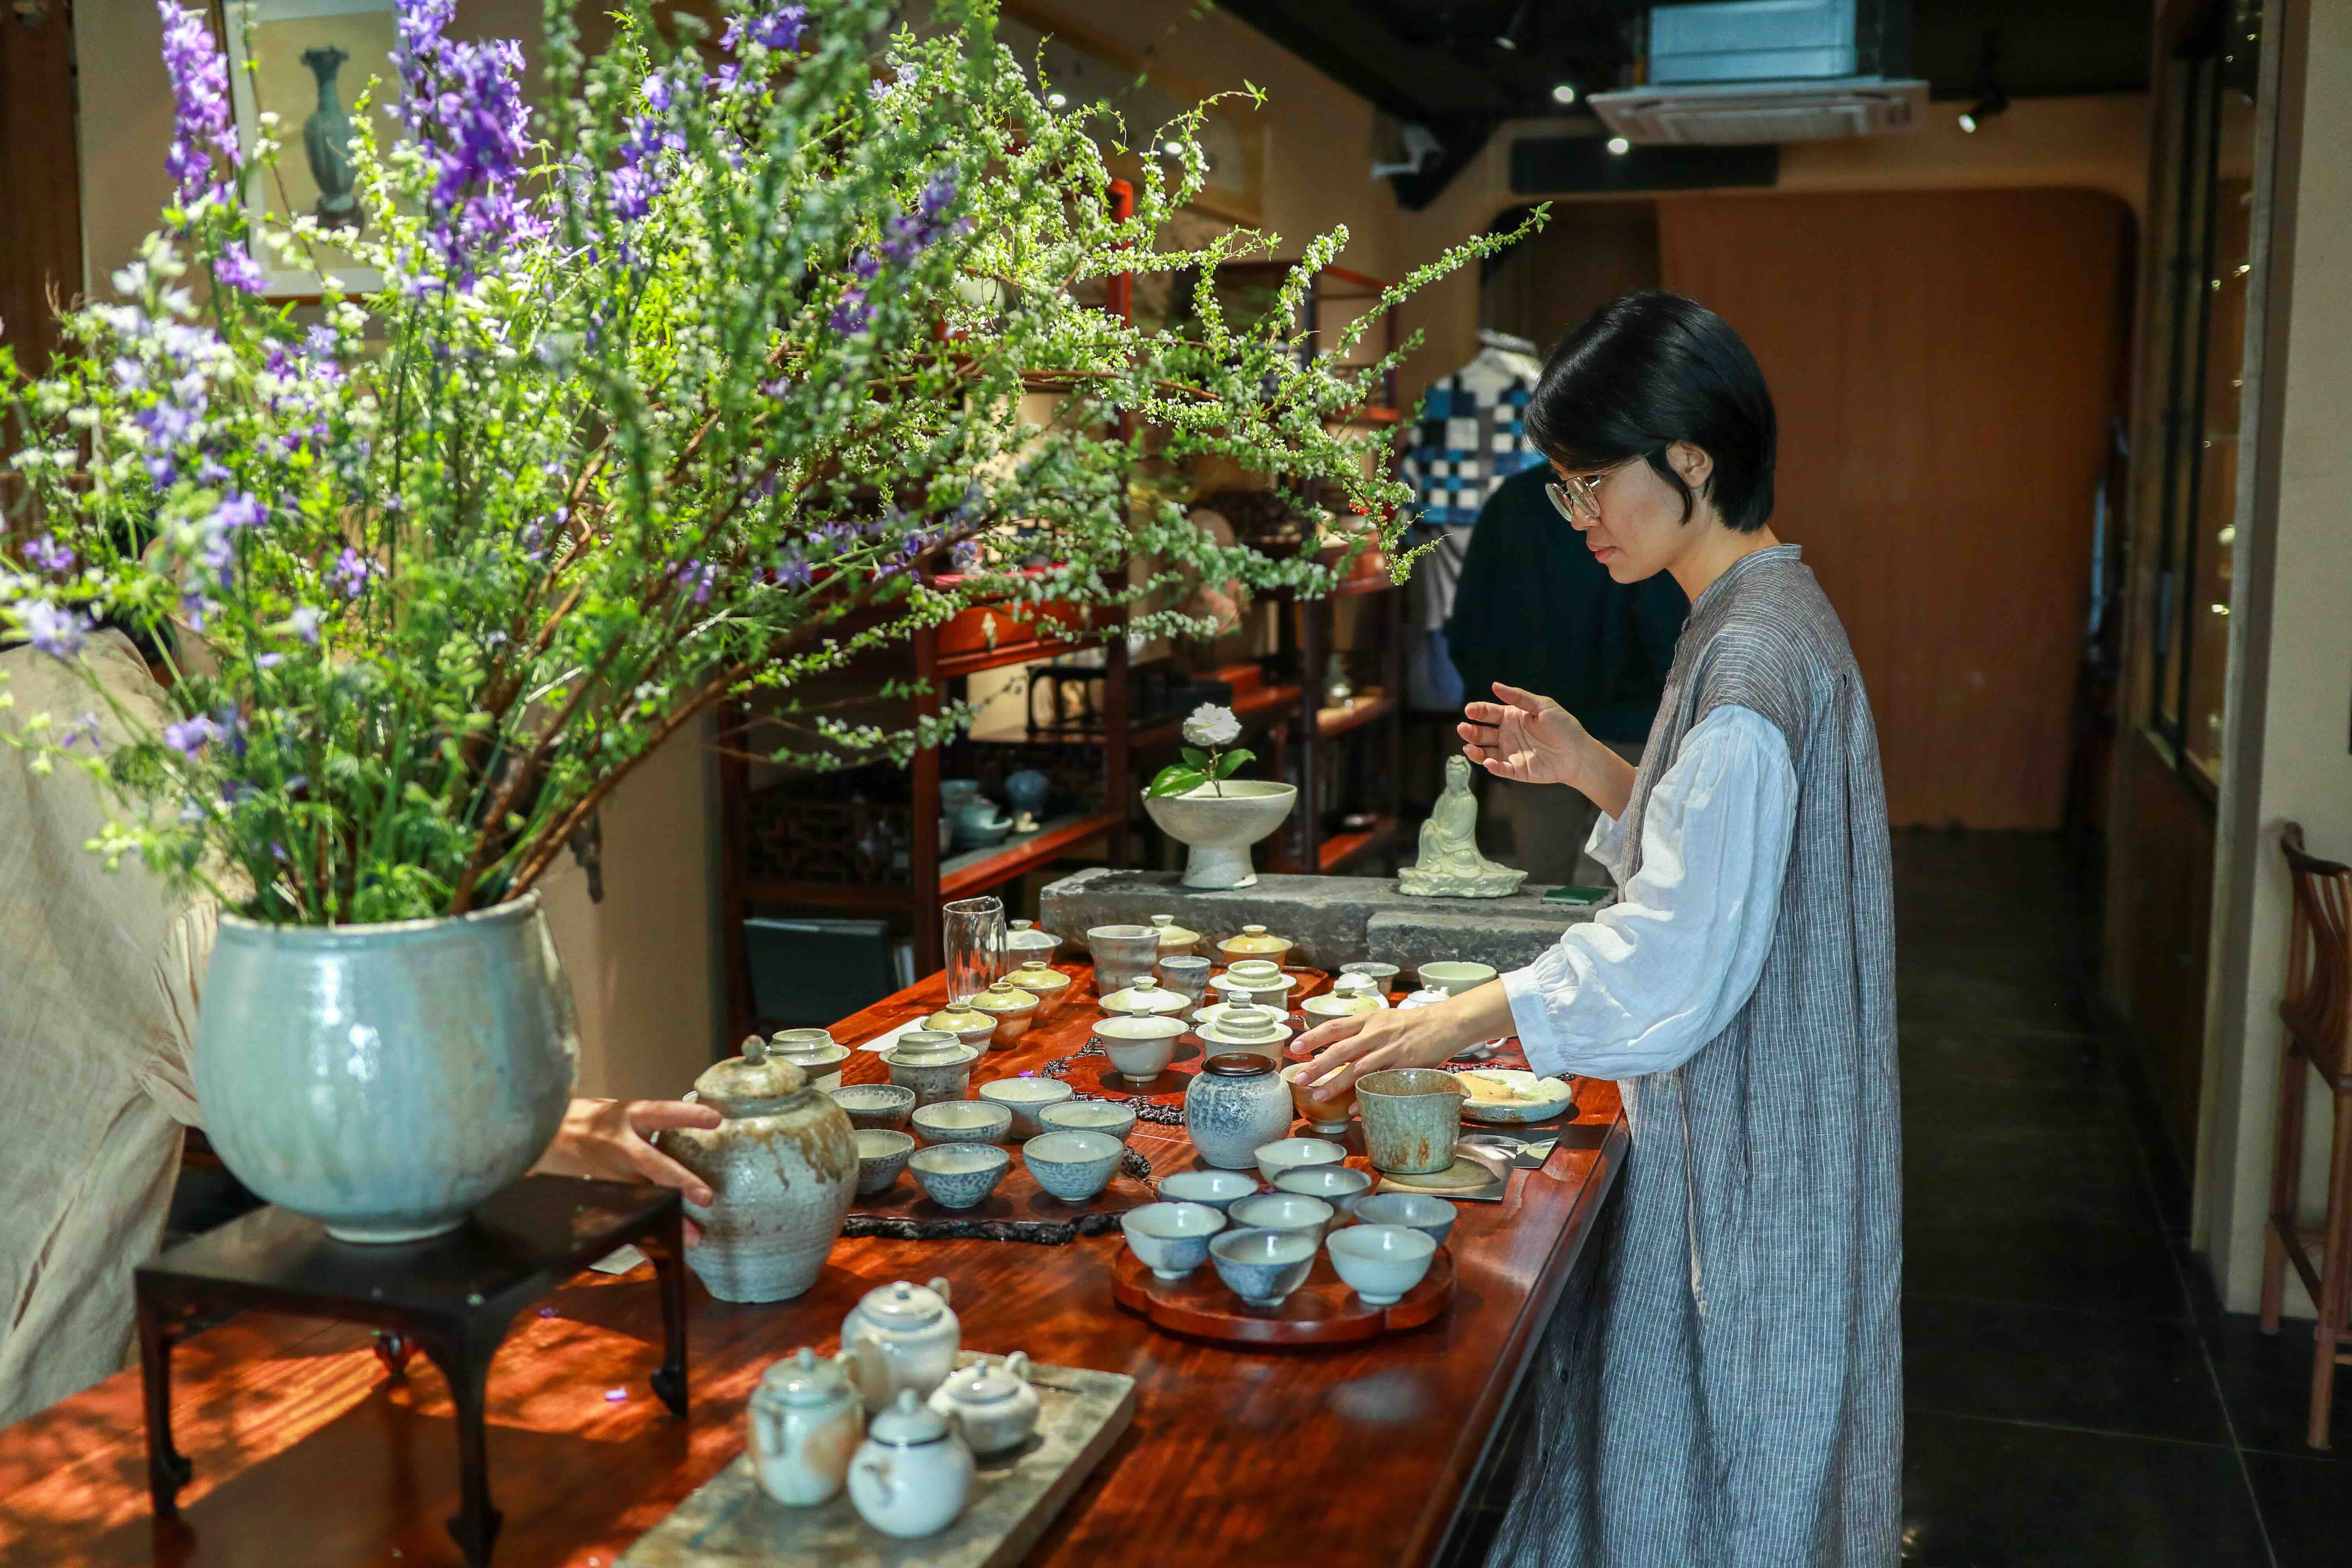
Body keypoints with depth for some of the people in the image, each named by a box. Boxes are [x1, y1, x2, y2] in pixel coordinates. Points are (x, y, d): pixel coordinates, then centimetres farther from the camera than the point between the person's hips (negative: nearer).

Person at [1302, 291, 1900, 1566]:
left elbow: (1679, 953, -27)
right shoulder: (1757, 621, 9)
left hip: (1747, 1145, -10)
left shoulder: (1754, 653, -23)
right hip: (1720, 1120, 10)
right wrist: (1592, 770, 5)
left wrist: (1450, 1027, -24)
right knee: (1680, 1441, 21)